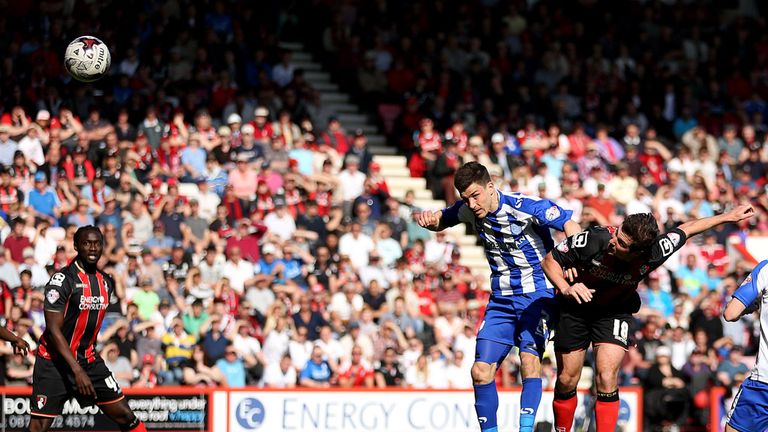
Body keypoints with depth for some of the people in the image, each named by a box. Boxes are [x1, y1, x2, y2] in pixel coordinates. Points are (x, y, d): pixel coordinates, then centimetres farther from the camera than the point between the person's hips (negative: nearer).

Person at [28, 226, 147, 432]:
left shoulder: (106, 282, 7)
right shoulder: (62, 280, -16)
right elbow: (53, 329, -19)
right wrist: (77, 370, -25)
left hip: (88, 359, 6)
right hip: (54, 361, -6)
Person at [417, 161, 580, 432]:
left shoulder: (525, 206, -19)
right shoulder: (468, 211, -1)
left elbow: (570, 226, -18)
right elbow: (442, 220, 19)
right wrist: (430, 219, -6)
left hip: (537, 294, -5)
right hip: (501, 299, 5)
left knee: (530, 359, -25)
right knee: (481, 371, -4)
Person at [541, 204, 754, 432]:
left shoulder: (655, 253, -29)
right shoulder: (593, 240, -34)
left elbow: (687, 229, -9)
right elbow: (550, 260, -17)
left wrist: (728, 216, 1)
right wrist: (566, 288, -34)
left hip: (615, 311, 0)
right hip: (576, 308, 0)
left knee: (607, 379, -18)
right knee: (567, 380, 4)